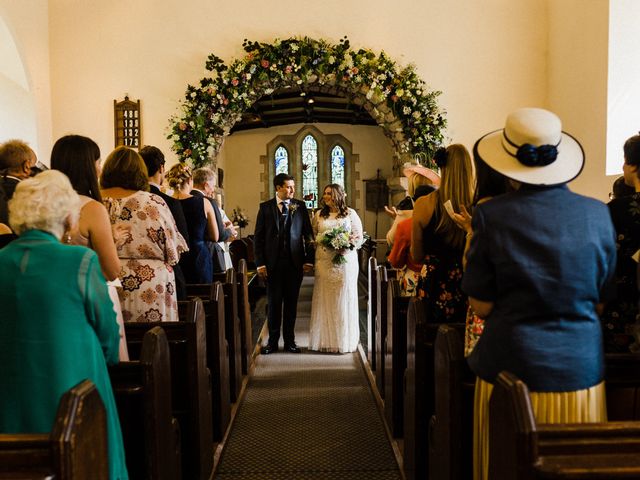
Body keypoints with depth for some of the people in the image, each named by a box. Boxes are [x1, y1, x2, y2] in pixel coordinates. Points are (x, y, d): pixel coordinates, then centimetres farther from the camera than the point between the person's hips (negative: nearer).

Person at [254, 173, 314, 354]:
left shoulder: (300, 206, 4)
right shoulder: (265, 207, 2)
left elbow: (308, 234, 5)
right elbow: (258, 237, 1)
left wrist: (309, 260, -2)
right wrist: (260, 263, -5)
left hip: (295, 262, 1)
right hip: (272, 263, -1)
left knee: (291, 303, 8)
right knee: (274, 303, 7)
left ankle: (290, 341, 20)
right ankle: (273, 341, 19)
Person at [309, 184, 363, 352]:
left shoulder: (350, 214, 5)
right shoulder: (318, 215, 12)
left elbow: (359, 237, 2)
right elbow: (313, 236, 13)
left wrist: (347, 248, -15)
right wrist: (321, 243, -6)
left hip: (345, 261, -2)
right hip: (324, 261, 2)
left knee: (343, 299, 2)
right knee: (324, 299, 1)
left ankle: (344, 341, 11)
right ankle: (325, 340, 9)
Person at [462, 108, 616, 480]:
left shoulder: (492, 215, -12)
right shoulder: (597, 213, -4)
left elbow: (482, 306, -7)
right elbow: (601, 300, 4)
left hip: (511, 366, -2)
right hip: (581, 367, 3)